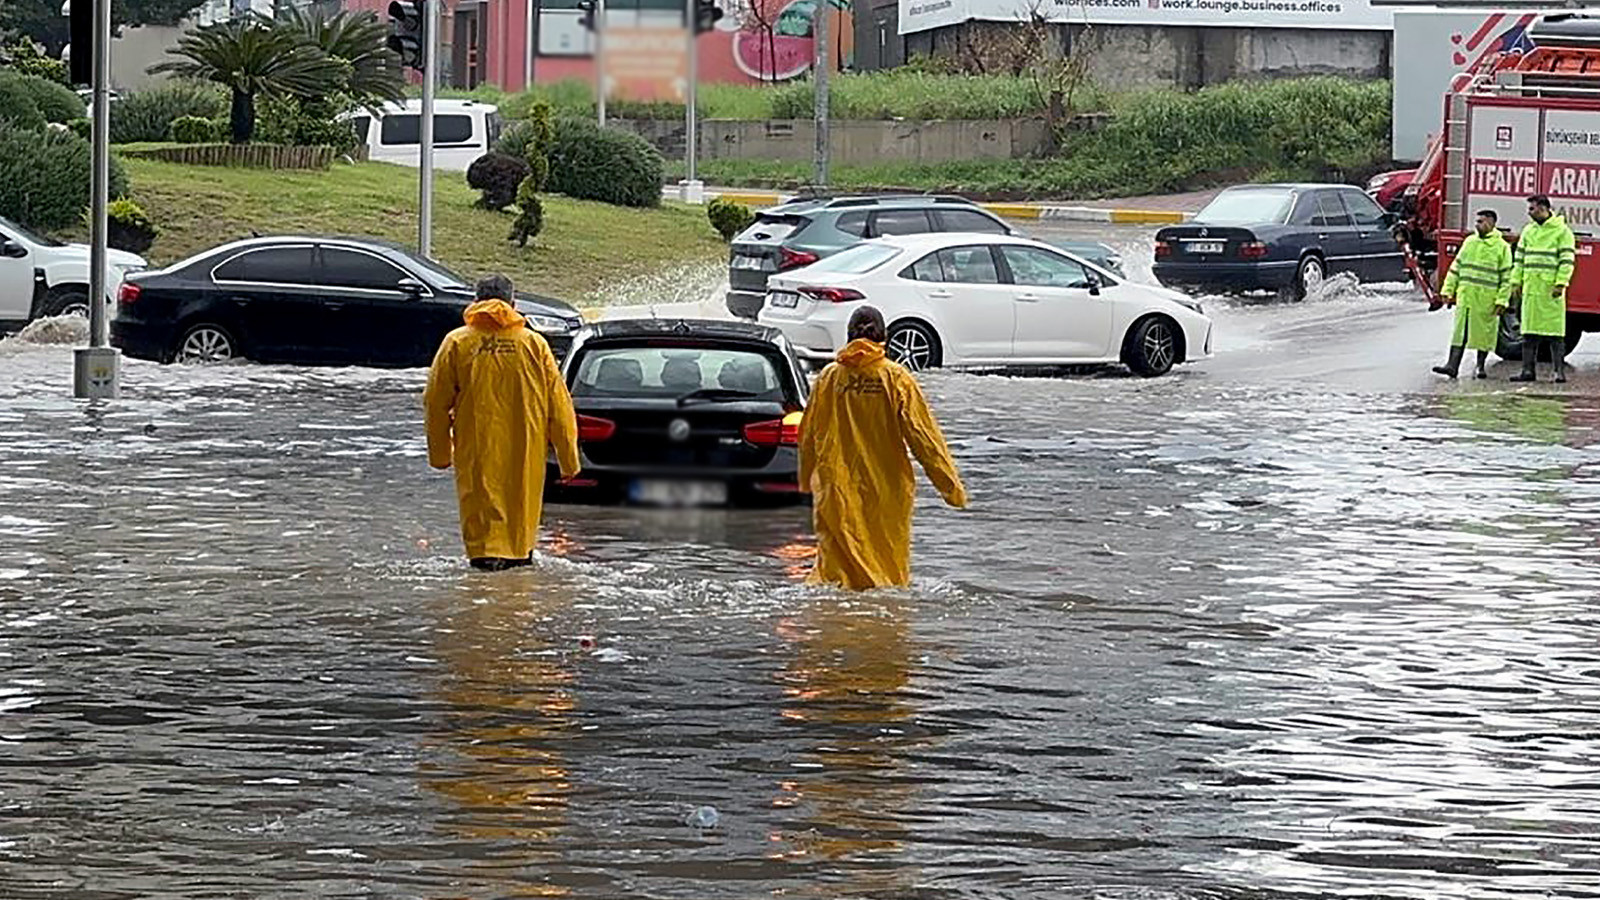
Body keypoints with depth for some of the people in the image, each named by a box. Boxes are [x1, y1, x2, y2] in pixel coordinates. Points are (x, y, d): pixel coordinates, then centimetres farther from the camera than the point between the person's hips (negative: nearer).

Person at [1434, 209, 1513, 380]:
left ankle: (1480, 366, 17)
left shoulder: (1502, 247, -2)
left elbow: (1506, 277, -4)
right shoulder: (1469, 242, 11)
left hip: (1487, 299, -3)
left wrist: (1501, 300, -10)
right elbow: (1456, 267, 15)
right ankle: (1453, 365, -9)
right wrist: (1448, 290, 9)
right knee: (1460, 331, -4)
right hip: (1466, 295, 3)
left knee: (1484, 333, 5)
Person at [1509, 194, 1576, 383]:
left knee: (1555, 332, -5)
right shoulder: (1528, 231, 16)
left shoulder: (1562, 231, -3)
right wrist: (1516, 282, 9)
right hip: (1531, 288, 6)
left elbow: (1567, 260, -8)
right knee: (1529, 332, 5)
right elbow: (1519, 259, 18)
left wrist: (1561, 284, -16)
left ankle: (1560, 370, -2)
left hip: (1551, 289, -6)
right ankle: (1528, 370, 7)